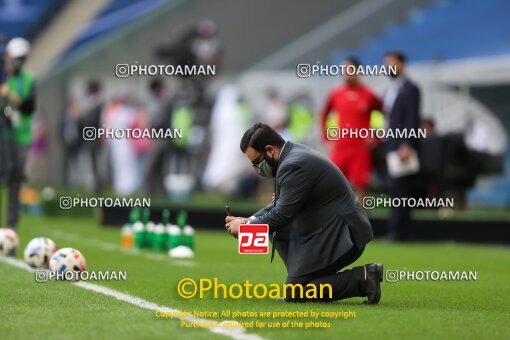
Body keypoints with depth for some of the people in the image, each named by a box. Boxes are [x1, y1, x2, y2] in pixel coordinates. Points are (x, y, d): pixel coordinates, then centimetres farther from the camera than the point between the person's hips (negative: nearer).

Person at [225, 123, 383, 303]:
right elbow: (280, 204, 19)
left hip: (340, 234, -10)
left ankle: (361, 279, -9)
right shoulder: (294, 154, 11)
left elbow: (282, 213, -19)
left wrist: (245, 227, -7)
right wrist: (249, 221, 8)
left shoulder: (294, 165, -21)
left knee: (294, 295, -8)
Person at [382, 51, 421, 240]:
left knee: (399, 188, -12)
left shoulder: (410, 89, -7)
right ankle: (401, 229, 8)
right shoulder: (392, 90, 19)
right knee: (396, 188, 6)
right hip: (392, 146, 9)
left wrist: (407, 146, -21)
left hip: (403, 146, -9)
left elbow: (413, 119, -14)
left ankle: (398, 230, -13)